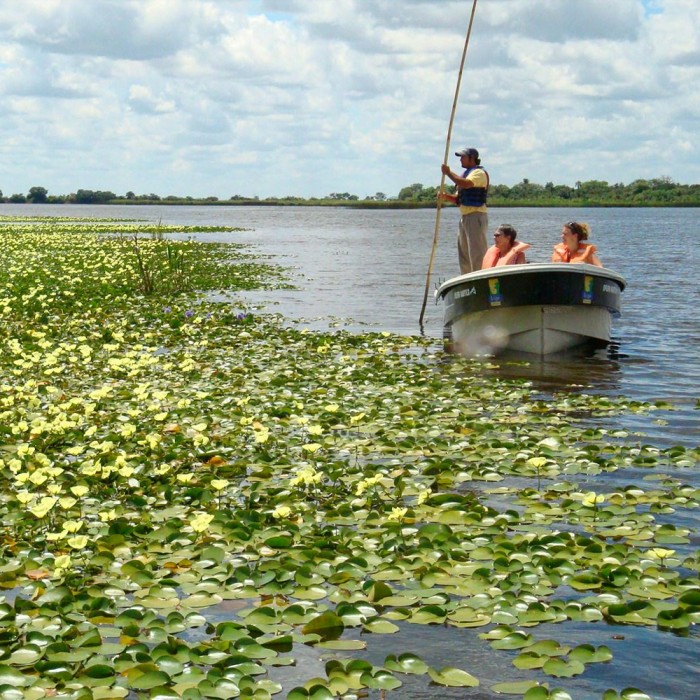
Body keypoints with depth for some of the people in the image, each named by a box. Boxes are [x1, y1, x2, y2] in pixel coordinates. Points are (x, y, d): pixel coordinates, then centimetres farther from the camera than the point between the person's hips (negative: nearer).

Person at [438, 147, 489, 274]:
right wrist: (446, 197, 1)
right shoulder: (466, 173, 21)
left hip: (476, 216, -10)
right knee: (463, 253, 13)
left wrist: (448, 172, -18)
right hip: (465, 216, 10)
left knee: (477, 253, -13)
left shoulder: (479, 173, -8)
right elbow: (459, 198, 21)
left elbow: (466, 184, -29)